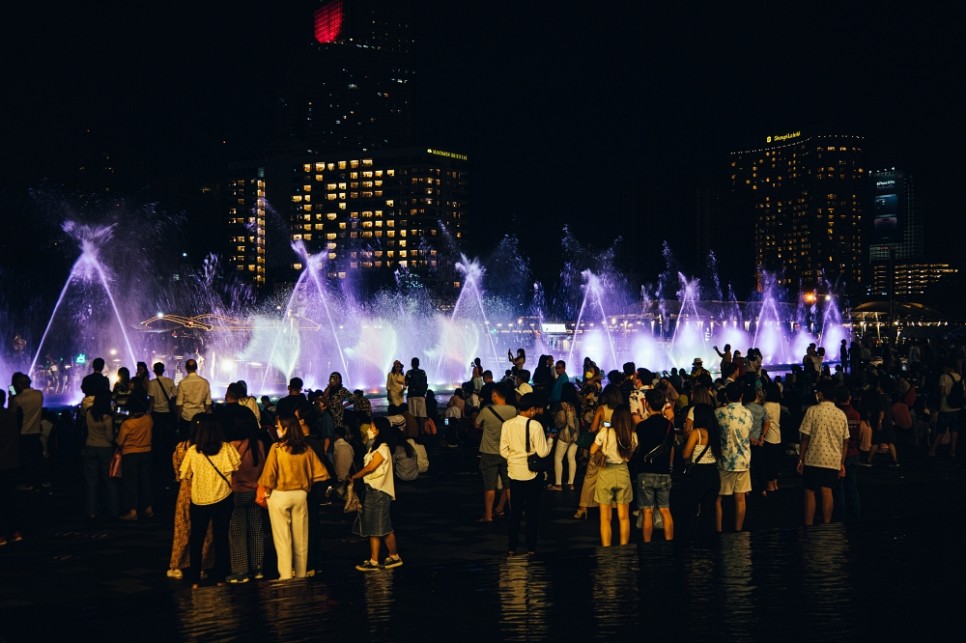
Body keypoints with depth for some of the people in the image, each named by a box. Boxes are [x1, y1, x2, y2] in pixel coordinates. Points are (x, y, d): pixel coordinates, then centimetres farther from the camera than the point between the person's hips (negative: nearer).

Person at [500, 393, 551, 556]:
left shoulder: (507, 425, -5)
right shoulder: (535, 426, -17)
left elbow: (503, 451, 0)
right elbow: (542, 452, -14)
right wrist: (550, 440, 4)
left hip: (514, 472, 3)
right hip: (532, 474, -3)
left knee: (515, 512, 12)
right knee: (532, 512, 8)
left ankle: (511, 548, 13)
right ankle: (531, 548, 11)